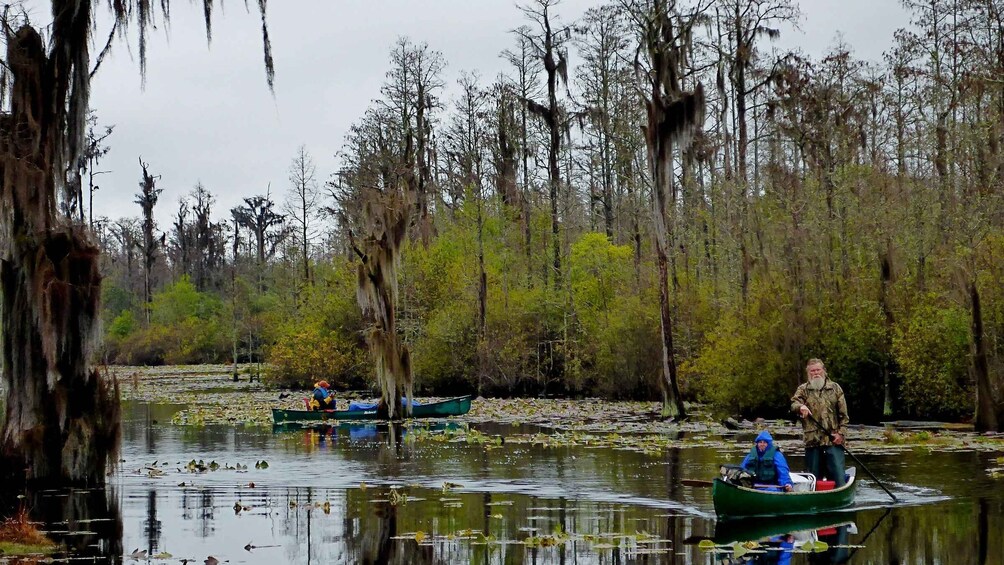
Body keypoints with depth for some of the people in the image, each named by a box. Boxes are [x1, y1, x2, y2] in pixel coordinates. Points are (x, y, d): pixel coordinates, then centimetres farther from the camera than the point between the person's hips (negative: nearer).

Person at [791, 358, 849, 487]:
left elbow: (844, 415, 8)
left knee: (838, 476, -5)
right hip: (812, 441, 0)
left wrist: (841, 433, -3)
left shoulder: (835, 388, 10)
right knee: (814, 478, 5)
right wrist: (800, 407, -32)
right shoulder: (803, 389, 10)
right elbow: (794, 404, -9)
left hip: (833, 440, 0)